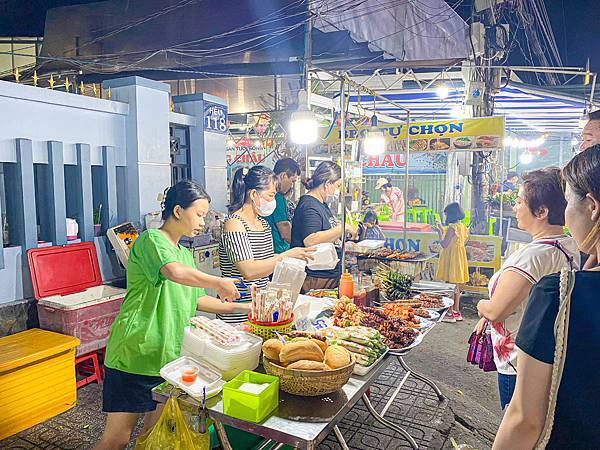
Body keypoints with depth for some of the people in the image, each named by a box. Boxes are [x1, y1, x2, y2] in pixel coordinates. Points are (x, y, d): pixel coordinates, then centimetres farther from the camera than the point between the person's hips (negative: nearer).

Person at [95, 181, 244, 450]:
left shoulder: (185, 254, 17)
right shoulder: (151, 240, -11)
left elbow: (195, 300, 22)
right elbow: (174, 272, -32)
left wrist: (240, 307, 15)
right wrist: (218, 283, -20)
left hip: (168, 357, 8)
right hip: (135, 354, -8)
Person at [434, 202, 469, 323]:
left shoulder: (452, 228, -19)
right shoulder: (462, 226, 9)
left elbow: (444, 244, -18)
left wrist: (439, 231, -7)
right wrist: (441, 229, 19)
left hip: (451, 258, -9)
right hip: (459, 257, 9)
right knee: (456, 287, 15)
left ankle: (450, 314, 2)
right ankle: (456, 312, 23)